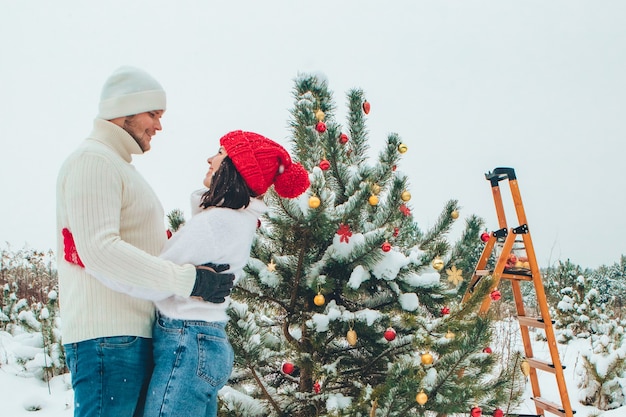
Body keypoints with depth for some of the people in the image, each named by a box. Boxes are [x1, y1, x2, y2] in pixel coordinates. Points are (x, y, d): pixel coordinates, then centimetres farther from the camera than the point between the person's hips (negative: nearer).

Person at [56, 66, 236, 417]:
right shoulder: (93, 160, -8)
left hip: (136, 335, 10)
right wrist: (187, 279, -22)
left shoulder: (120, 166, 25)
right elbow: (99, 251, -21)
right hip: (108, 336, -10)